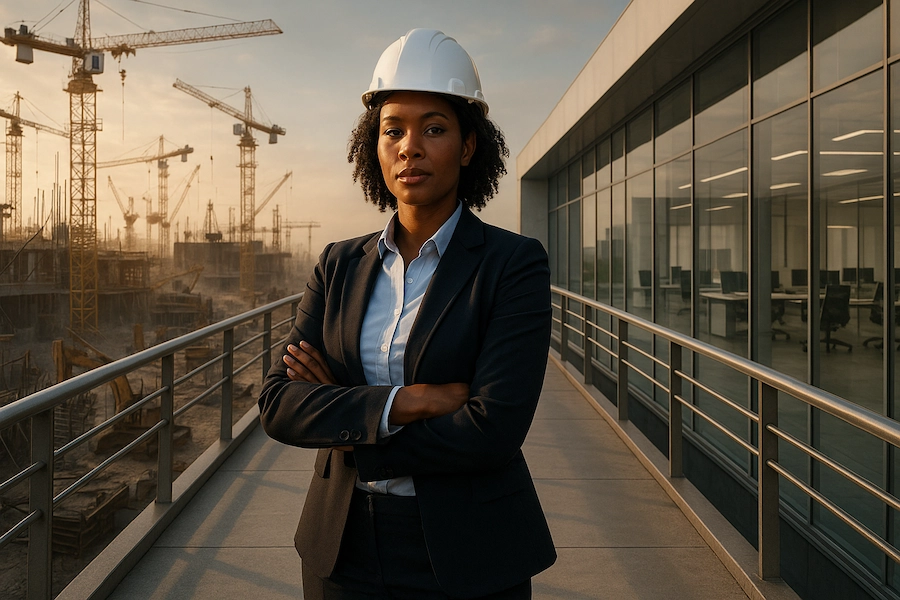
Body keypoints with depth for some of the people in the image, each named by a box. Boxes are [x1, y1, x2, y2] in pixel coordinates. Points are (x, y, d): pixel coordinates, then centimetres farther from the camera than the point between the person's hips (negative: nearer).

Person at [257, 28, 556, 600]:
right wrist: (407, 401, -20)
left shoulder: (514, 263, -11)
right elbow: (277, 404, -7)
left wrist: (349, 432, -11)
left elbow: (493, 429, -21)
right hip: (344, 551, 4)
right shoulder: (341, 264, 2)